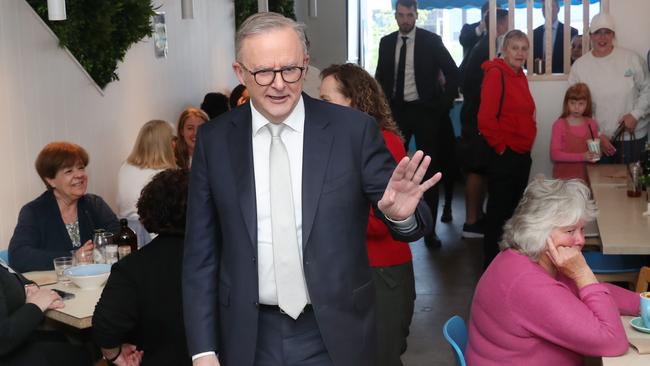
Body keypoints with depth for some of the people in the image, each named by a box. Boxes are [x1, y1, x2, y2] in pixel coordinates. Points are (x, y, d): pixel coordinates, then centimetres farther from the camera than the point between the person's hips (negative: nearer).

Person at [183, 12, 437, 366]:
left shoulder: (354, 129, -9)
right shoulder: (214, 140, -4)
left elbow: (406, 217, -4)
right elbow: (200, 253, 0)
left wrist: (402, 214, -28)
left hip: (334, 333, 0)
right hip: (249, 337, 1)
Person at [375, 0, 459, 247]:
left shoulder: (431, 40, -4)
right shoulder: (386, 42, 5)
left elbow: (453, 73, 0)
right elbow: (380, 76, 14)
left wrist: (445, 104, -5)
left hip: (424, 110, -3)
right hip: (396, 110, 3)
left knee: (429, 170, 3)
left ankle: (430, 229, 11)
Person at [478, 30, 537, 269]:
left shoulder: (520, 76, 12)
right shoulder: (495, 74, -15)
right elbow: (485, 118, -21)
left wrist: (527, 144, 14)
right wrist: (500, 146, -13)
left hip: (522, 155, 9)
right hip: (504, 157, -9)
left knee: (514, 208, 17)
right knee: (499, 212, 0)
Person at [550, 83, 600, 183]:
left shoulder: (591, 124, 5)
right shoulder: (559, 125, -7)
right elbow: (555, 154, -14)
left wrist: (595, 155, -3)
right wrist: (581, 157, -21)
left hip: (585, 175, 3)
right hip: (563, 177, -3)